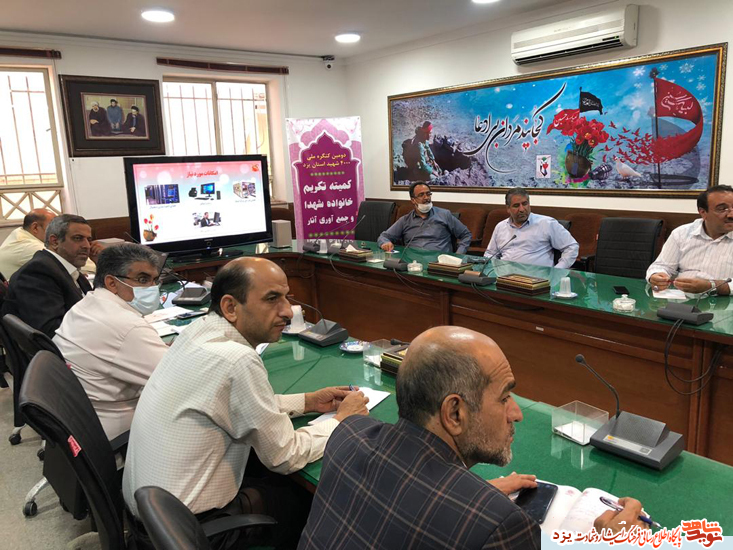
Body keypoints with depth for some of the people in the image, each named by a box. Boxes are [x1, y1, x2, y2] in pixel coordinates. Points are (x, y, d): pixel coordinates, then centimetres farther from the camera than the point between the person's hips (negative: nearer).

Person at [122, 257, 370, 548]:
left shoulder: (200, 330, -4)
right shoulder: (238, 361, -29)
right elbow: (285, 457, -19)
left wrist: (308, 401, 6)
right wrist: (341, 419, -5)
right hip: (187, 526, -7)